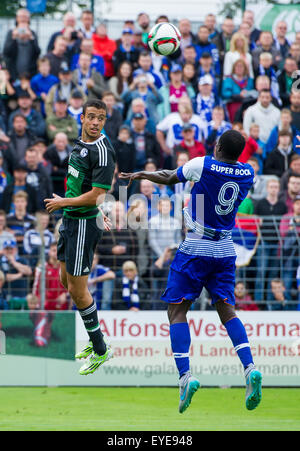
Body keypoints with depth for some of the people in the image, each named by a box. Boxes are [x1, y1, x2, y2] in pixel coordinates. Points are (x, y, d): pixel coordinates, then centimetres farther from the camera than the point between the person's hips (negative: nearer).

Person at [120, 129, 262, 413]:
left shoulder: (202, 165, -13)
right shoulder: (247, 173, 2)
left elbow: (171, 179, 5)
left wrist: (142, 175, 25)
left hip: (195, 249, -5)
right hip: (226, 251, 5)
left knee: (177, 312, 0)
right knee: (227, 310, 8)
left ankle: (185, 376, -14)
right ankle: (250, 368, -13)